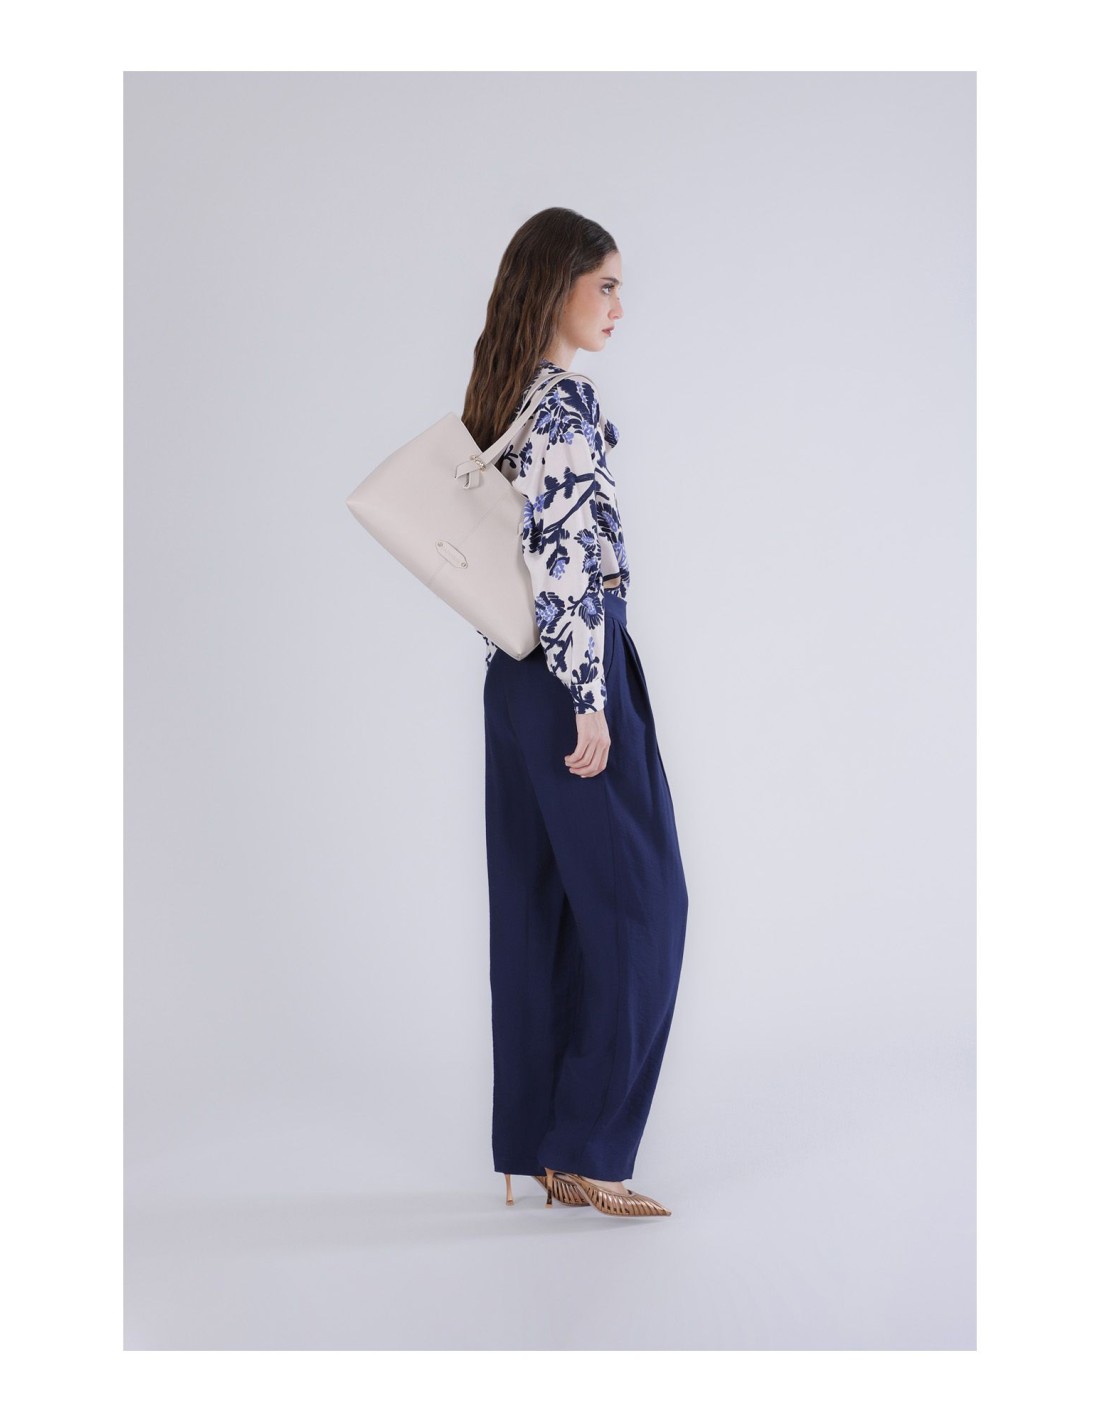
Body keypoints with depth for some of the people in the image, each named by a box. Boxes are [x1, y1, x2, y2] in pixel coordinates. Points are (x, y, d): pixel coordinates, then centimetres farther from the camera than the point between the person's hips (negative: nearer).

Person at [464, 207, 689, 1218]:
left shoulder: (506, 399, 13)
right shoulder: (566, 402, -16)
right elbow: (567, 564, -21)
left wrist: (540, 679, 20)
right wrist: (590, 702, -19)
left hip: (515, 677, 9)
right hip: (576, 670, -9)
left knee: (535, 905, 11)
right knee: (636, 901, -1)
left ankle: (533, 1142, 18)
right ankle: (586, 1149, 3)